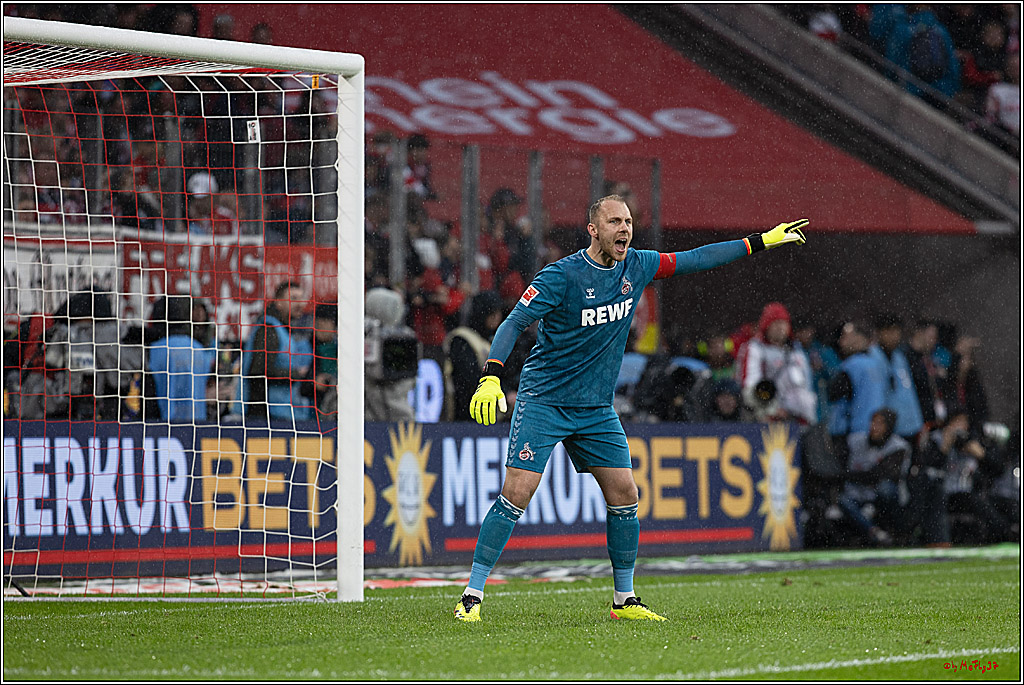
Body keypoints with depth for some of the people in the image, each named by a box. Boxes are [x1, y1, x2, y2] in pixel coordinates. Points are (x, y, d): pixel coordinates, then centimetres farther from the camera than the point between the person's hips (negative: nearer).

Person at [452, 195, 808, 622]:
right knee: (516, 494, -14)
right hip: (543, 401, -6)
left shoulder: (636, 266, 2)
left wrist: (762, 241, 13)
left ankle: (624, 599, 14)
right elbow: (514, 323, -17)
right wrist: (491, 378, -30)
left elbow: (695, 260, 13)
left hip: (597, 409, 6)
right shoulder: (561, 275, -15)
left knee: (624, 496, 1)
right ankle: (472, 595, -9)